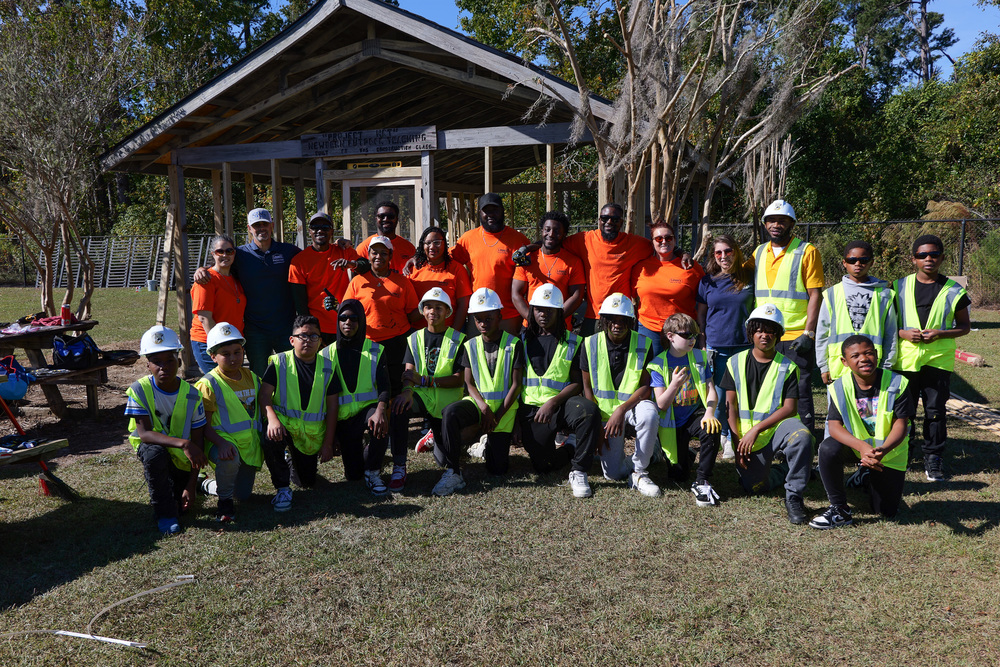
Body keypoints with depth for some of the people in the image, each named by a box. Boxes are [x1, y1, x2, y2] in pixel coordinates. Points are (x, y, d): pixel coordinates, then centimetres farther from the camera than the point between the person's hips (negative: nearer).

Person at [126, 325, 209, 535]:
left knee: (183, 506, -7)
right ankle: (164, 514, -18)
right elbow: (144, 433, -29)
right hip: (154, 447, -1)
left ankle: (180, 486, 31)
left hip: (181, 460, 2)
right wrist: (182, 443, -43)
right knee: (154, 452, -37)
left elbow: (197, 443, -11)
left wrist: (191, 485, -13)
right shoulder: (139, 390, -19)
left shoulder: (191, 396, -15)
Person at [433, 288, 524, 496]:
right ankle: (453, 473, -26)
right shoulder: (471, 346, 8)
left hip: (504, 406, -2)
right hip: (478, 401, 2)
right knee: (450, 413, -34)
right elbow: (469, 384, 3)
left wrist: (497, 416, -13)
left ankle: (490, 444, 28)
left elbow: (516, 385, -5)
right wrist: (484, 408, -16)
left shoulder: (513, 344, -1)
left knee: (497, 468, -8)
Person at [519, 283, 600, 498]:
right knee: (543, 466, -13)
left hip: (562, 403, -1)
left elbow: (577, 383, -1)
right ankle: (571, 450, 21)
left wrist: (553, 402, -16)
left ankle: (578, 471, -19)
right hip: (532, 407, 1)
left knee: (589, 411, -35)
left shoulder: (573, 342, 7)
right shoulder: (523, 340, 12)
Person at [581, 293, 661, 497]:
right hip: (605, 411, 0)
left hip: (633, 406, 0)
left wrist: (622, 409, -26)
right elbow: (588, 388, 0)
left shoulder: (643, 344, -6)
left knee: (649, 414, -38)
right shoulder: (591, 344, -4)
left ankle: (639, 472, -17)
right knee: (613, 473, -13)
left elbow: (646, 387, -10)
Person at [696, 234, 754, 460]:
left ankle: (735, 438, 15)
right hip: (716, 347, 1)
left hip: (744, 346, -1)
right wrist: (702, 346, 9)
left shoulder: (749, 277, 5)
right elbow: (700, 314, 13)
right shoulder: (707, 281, 7)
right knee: (718, 397, 3)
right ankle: (724, 432, 26)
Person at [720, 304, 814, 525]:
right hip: (749, 435, 2)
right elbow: (731, 405, 3)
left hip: (777, 426, -2)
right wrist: (738, 441, -5)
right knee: (755, 487, -8)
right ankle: (783, 471, 27)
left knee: (802, 436, -35)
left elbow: (790, 408, -9)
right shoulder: (736, 362, 5)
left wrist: (756, 429, -20)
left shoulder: (787, 367, 0)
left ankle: (793, 497, -18)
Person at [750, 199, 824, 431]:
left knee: (800, 393, -1)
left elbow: (815, 295, -7)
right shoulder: (759, 252, 13)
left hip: (797, 338, -5)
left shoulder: (806, 251, -2)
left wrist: (808, 332, -15)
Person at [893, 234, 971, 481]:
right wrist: (903, 333, -10)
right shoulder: (900, 287, 5)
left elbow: (964, 326, 7)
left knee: (935, 409, 3)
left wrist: (939, 333, -11)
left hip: (938, 359, -1)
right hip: (906, 359, 1)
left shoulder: (954, 291, 2)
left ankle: (933, 456, 17)